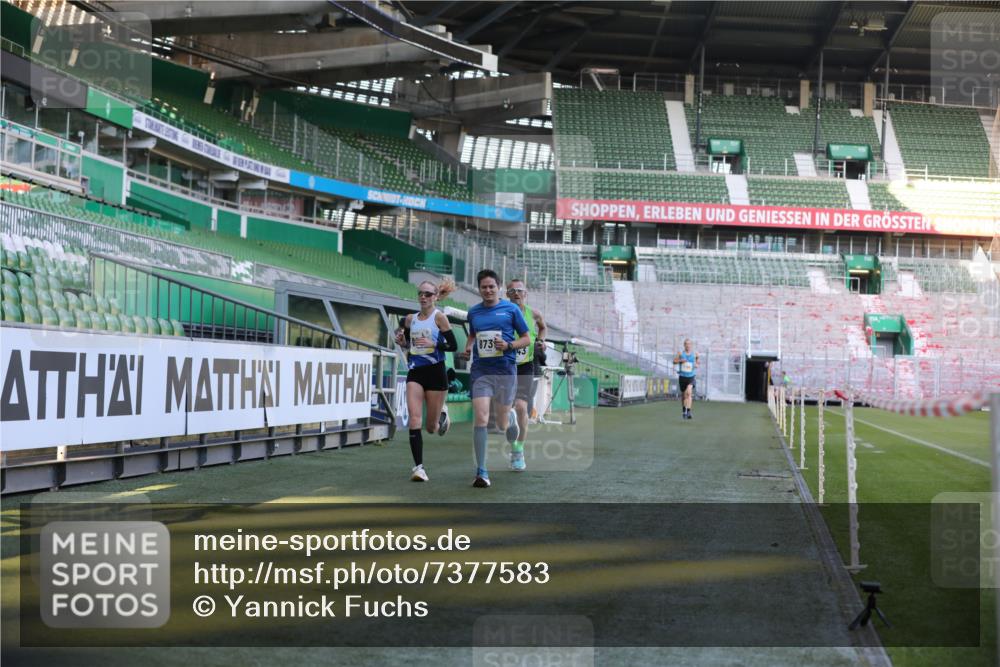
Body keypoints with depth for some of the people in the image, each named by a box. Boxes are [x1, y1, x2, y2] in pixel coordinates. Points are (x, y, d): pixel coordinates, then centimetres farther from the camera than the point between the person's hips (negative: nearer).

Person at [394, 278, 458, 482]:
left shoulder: (439, 317, -5)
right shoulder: (410, 319, 9)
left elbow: (453, 345, -7)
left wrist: (433, 344, -22)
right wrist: (401, 341, -1)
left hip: (435, 372, -3)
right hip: (415, 372, 3)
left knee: (431, 427, 6)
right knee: (414, 419, -14)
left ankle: (442, 415, 43)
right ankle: (418, 466, -12)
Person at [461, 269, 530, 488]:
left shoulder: (511, 309, 1)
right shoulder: (474, 312, 10)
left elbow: (526, 339, 5)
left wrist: (509, 345, -13)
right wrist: (468, 346, 7)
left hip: (505, 369, -1)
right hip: (480, 370, 1)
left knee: (502, 421, 7)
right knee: (480, 419, -13)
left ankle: (512, 418, 48)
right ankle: (481, 472, -8)